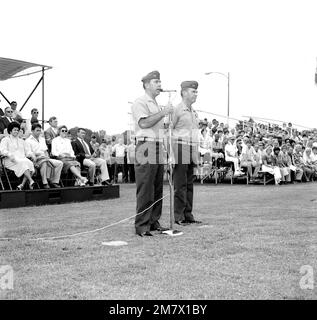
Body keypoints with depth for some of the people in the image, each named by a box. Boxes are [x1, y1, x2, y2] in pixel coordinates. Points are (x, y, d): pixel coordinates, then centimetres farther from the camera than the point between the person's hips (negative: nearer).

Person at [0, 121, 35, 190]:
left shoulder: (21, 141, 30)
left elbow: (26, 151, 24)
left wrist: (30, 154, -1)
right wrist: (10, 155, -21)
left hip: (22, 159, 4)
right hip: (11, 161, -4)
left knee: (30, 163, -31)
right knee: (23, 163, -36)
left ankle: (22, 185, -40)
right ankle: (31, 181, -48)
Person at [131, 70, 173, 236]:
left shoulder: (156, 105, 26)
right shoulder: (140, 102, -2)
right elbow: (144, 123, -17)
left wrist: (166, 124, 15)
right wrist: (163, 113, -15)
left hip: (158, 147, 9)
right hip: (146, 147, -9)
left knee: (158, 189, 8)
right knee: (145, 190, -9)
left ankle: (154, 222, 15)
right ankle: (141, 226, -6)